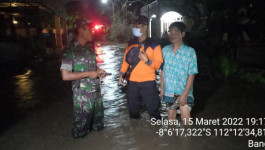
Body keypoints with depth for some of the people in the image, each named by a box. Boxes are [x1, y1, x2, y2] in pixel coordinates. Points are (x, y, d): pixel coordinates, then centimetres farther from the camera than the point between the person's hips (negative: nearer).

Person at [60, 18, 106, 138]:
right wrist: (88, 74, -19)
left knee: (98, 116, 24)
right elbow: (65, 76, -21)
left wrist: (99, 71, -1)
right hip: (83, 94, -7)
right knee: (82, 123, 11)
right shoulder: (70, 51, -17)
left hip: (96, 90, 7)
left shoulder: (90, 47, 6)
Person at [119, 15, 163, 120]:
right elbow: (126, 60, 13)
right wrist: (121, 74, 0)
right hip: (132, 83, 4)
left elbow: (158, 65, -7)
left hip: (148, 83, -4)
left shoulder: (154, 45, -4)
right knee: (133, 109, 15)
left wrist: (147, 60, -23)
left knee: (153, 109, 1)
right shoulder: (130, 44, 8)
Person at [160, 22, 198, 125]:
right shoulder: (165, 50, 1)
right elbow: (162, 70, 7)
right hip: (169, 91, 4)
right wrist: (162, 88, 6)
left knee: (185, 119, -8)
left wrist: (185, 94, -16)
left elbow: (191, 74, -11)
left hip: (184, 91, -3)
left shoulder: (189, 51, -10)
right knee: (171, 116, 17)